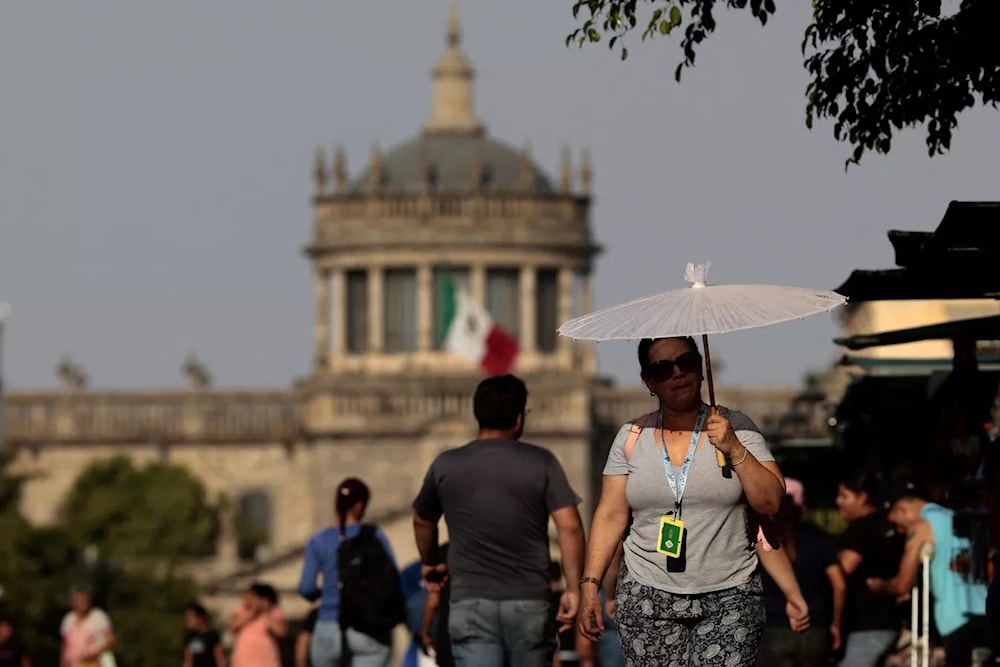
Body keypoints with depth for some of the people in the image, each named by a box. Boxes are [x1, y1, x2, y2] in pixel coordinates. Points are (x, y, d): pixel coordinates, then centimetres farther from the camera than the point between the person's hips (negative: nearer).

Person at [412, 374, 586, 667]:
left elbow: (423, 521, 22)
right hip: (528, 602, 0)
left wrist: (431, 564, 40)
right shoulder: (541, 462, -1)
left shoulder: (446, 466, 6)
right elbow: (569, 526, -9)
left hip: (471, 604, 0)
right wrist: (573, 588, -4)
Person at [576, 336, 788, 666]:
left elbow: (771, 503, -2)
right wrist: (590, 584, -1)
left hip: (729, 598, -1)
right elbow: (610, 516, 6)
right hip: (647, 597, 1)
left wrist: (734, 450, -13)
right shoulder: (631, 437, 6)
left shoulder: (736, 428, 2)